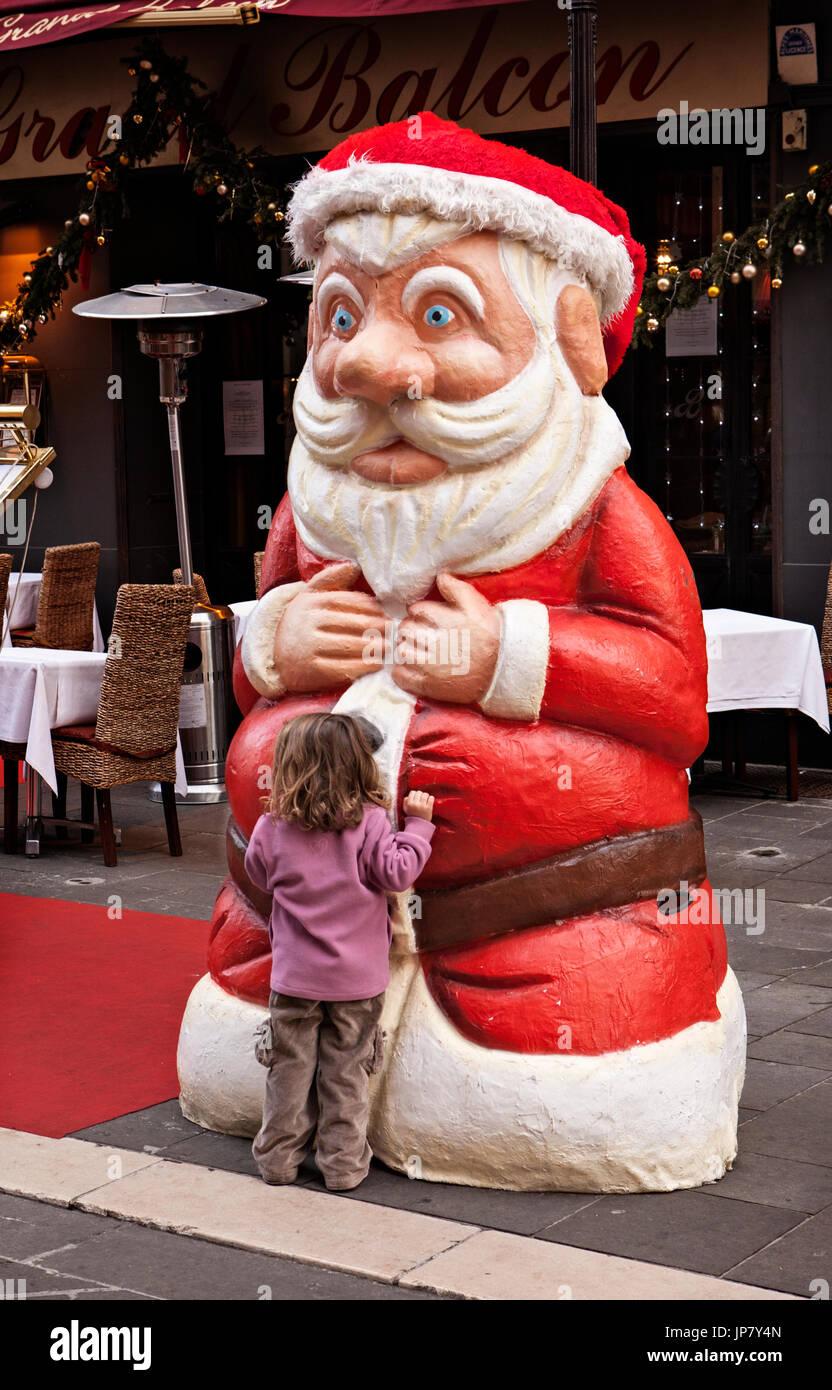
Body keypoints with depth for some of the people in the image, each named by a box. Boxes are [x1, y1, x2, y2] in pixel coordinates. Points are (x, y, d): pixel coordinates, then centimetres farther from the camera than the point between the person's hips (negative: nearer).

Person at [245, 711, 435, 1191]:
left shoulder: (273, 826, -5)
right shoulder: (369, 822, -12)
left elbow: (259, 873, 12)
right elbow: (396, 873, -12)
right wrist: (418, 823, -3)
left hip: (295, 975, 1)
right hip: (357, 977, -1)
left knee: (290, 1067, 13)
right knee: (346, 1071, 9)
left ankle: (279, 1156, 22)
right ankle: (345, 1164, 15)